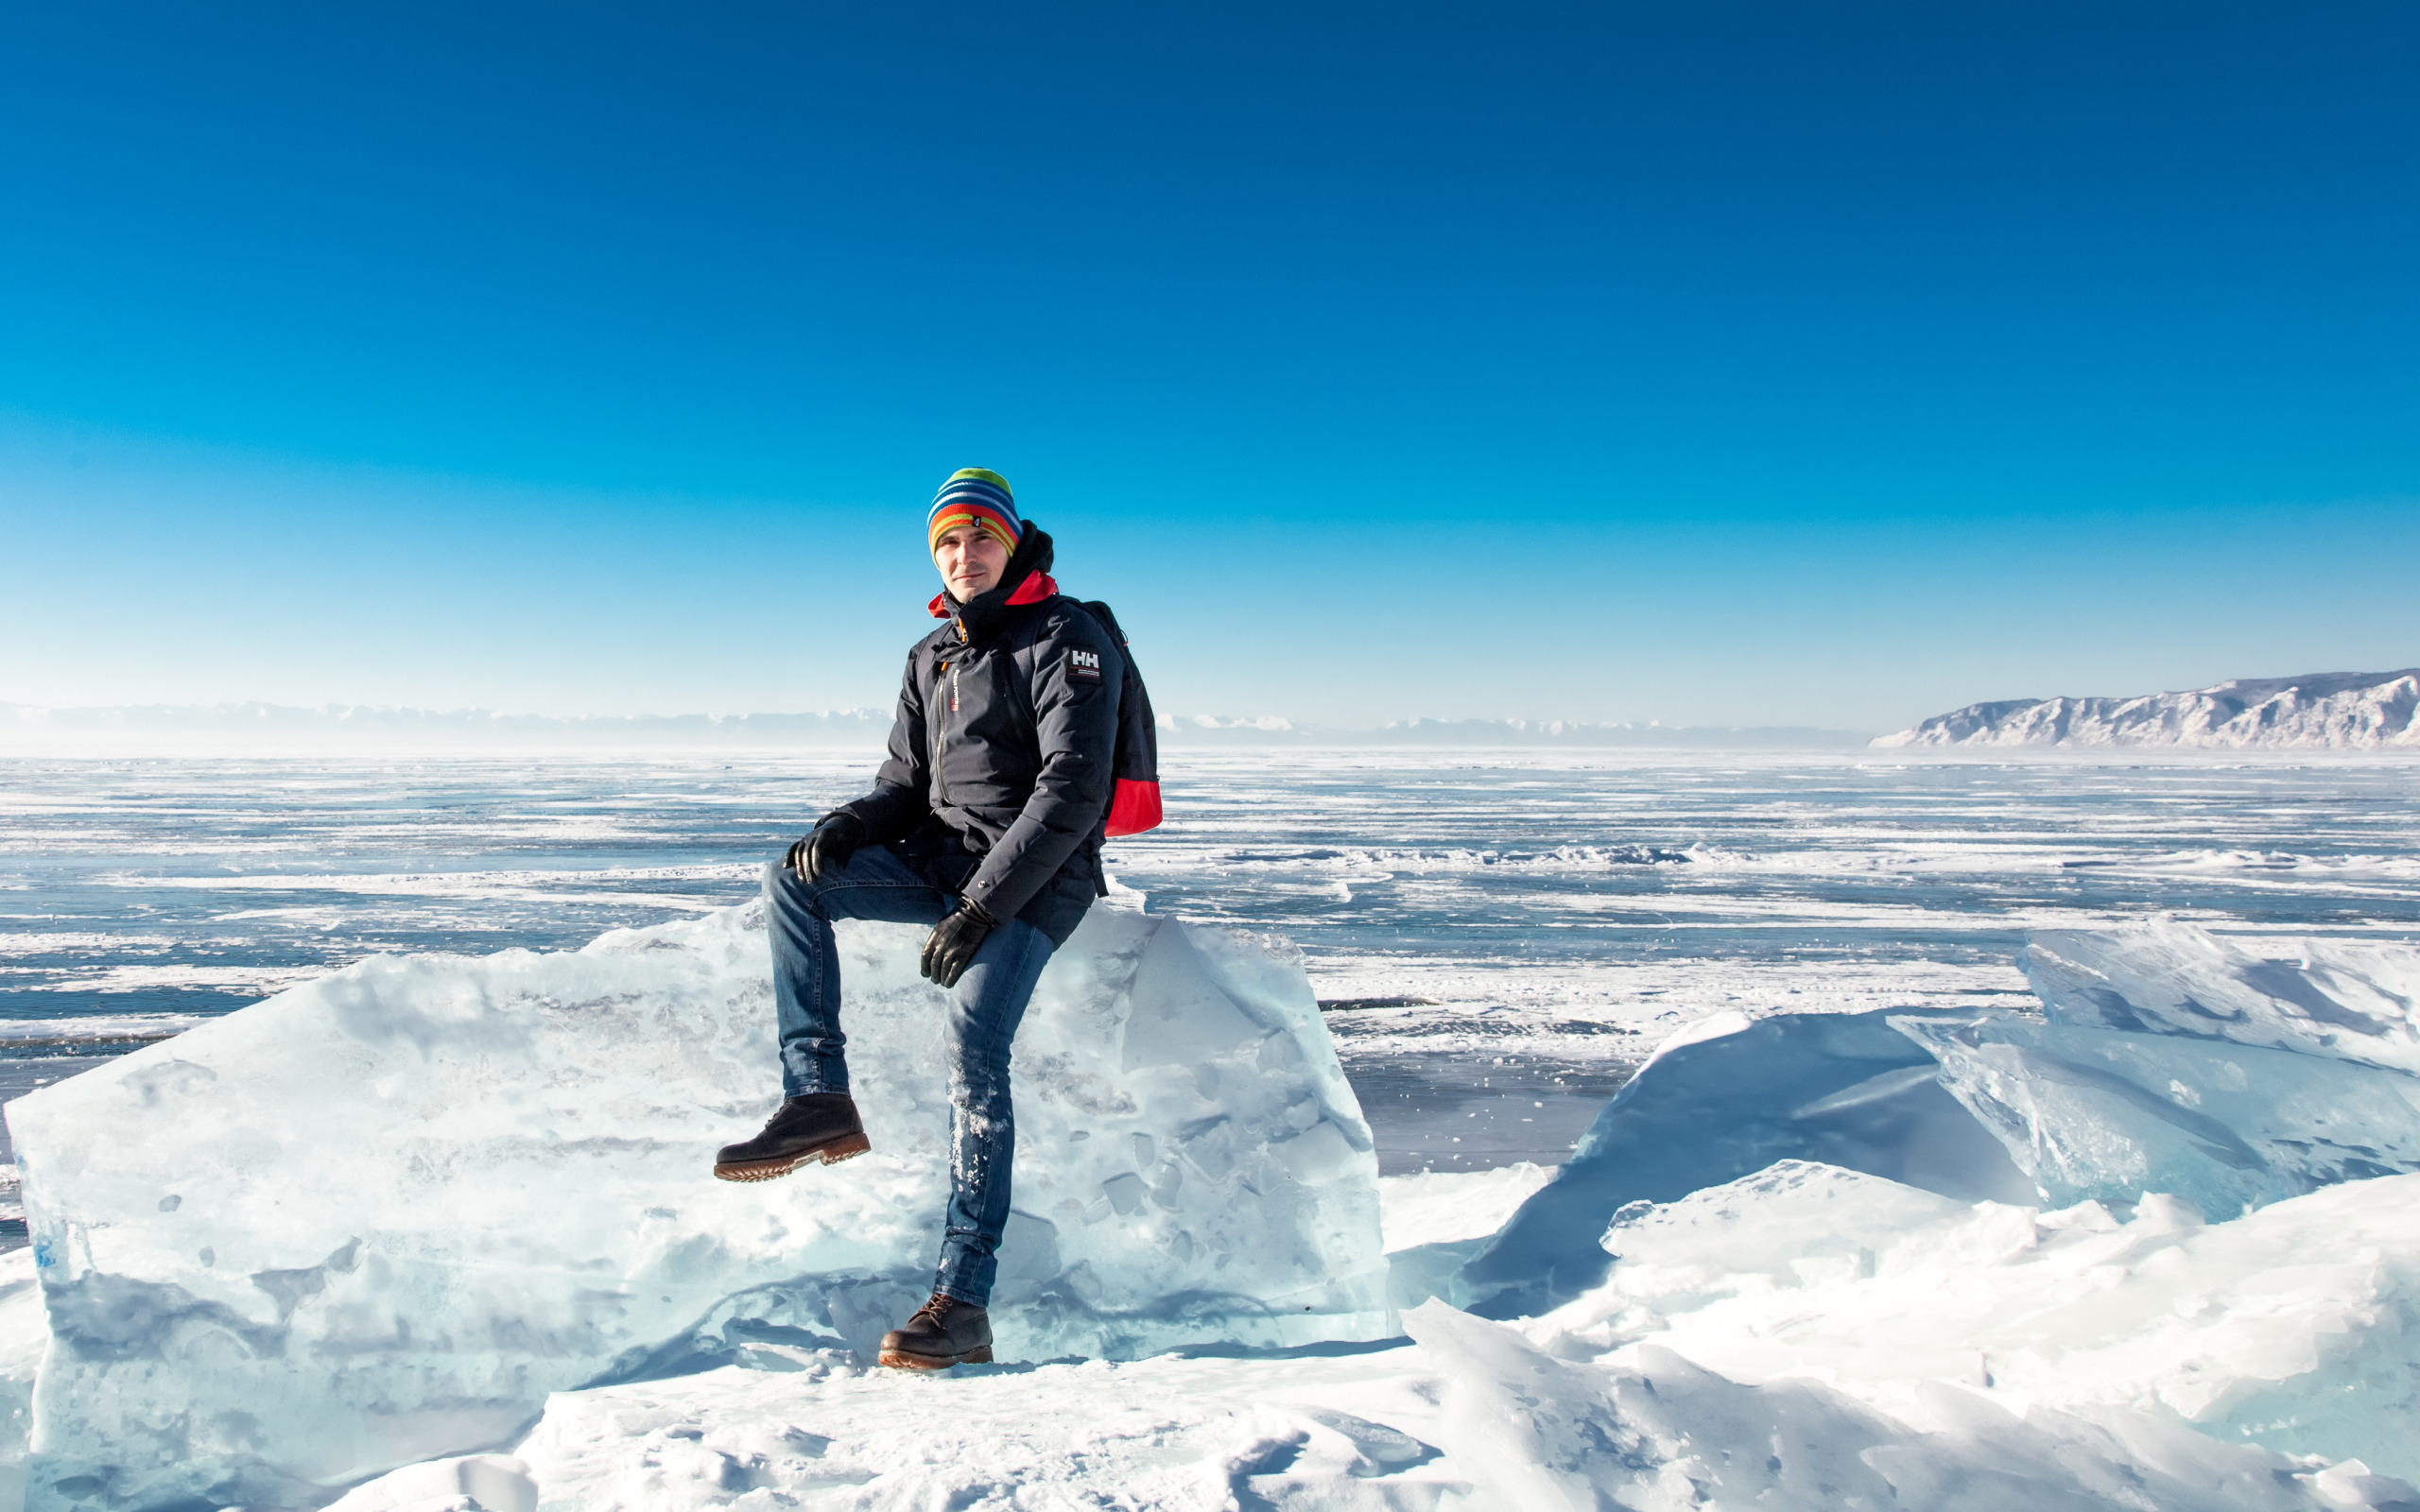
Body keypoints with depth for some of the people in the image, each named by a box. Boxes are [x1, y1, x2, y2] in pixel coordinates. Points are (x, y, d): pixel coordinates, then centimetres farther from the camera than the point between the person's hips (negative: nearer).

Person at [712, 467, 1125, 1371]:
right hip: (944, 858, 7)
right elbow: (907, 785, 16)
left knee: (974, 1050, -25)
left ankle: (961, 1305, -22)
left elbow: (1071, 791, -18)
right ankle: (819, 1101, -13)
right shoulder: (932, 657, 15)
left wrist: (981, 907, -25)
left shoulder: (1068, 641, -8)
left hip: (1037, 876, -7)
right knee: (794, 882, -11)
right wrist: (848, 826, -9)